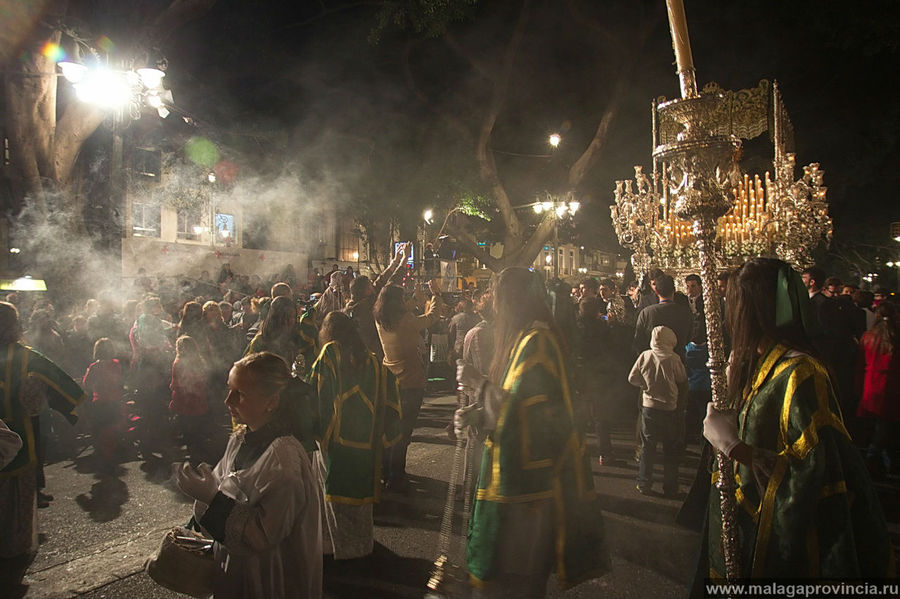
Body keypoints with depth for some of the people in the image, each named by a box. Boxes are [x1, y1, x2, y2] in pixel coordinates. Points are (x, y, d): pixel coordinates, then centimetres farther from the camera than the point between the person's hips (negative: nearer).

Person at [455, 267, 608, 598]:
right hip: (521, 468, 9)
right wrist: (474, 414, 6)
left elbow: (519, 408, -23)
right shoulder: (523, 337, 10)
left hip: (527, 472, -9)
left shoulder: (536, 341, -20)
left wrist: (478, 382, -12)